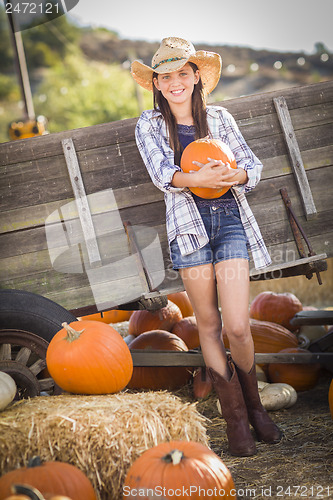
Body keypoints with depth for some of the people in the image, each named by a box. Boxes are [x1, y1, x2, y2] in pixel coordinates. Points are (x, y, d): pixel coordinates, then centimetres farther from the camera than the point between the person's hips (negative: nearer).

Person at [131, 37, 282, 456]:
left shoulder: (219, 118, 11)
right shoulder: (149, 125, 7)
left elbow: (252, 164, 6)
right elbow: (161, 173, -9)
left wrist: (236, 175, -18)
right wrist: (197, 178, -29)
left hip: (230, 220, 0)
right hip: (188, 224, 0)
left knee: (237, 327, -7)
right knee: (208, 325, 4)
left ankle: (253, 403, 19)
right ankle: (236, 418, 15)